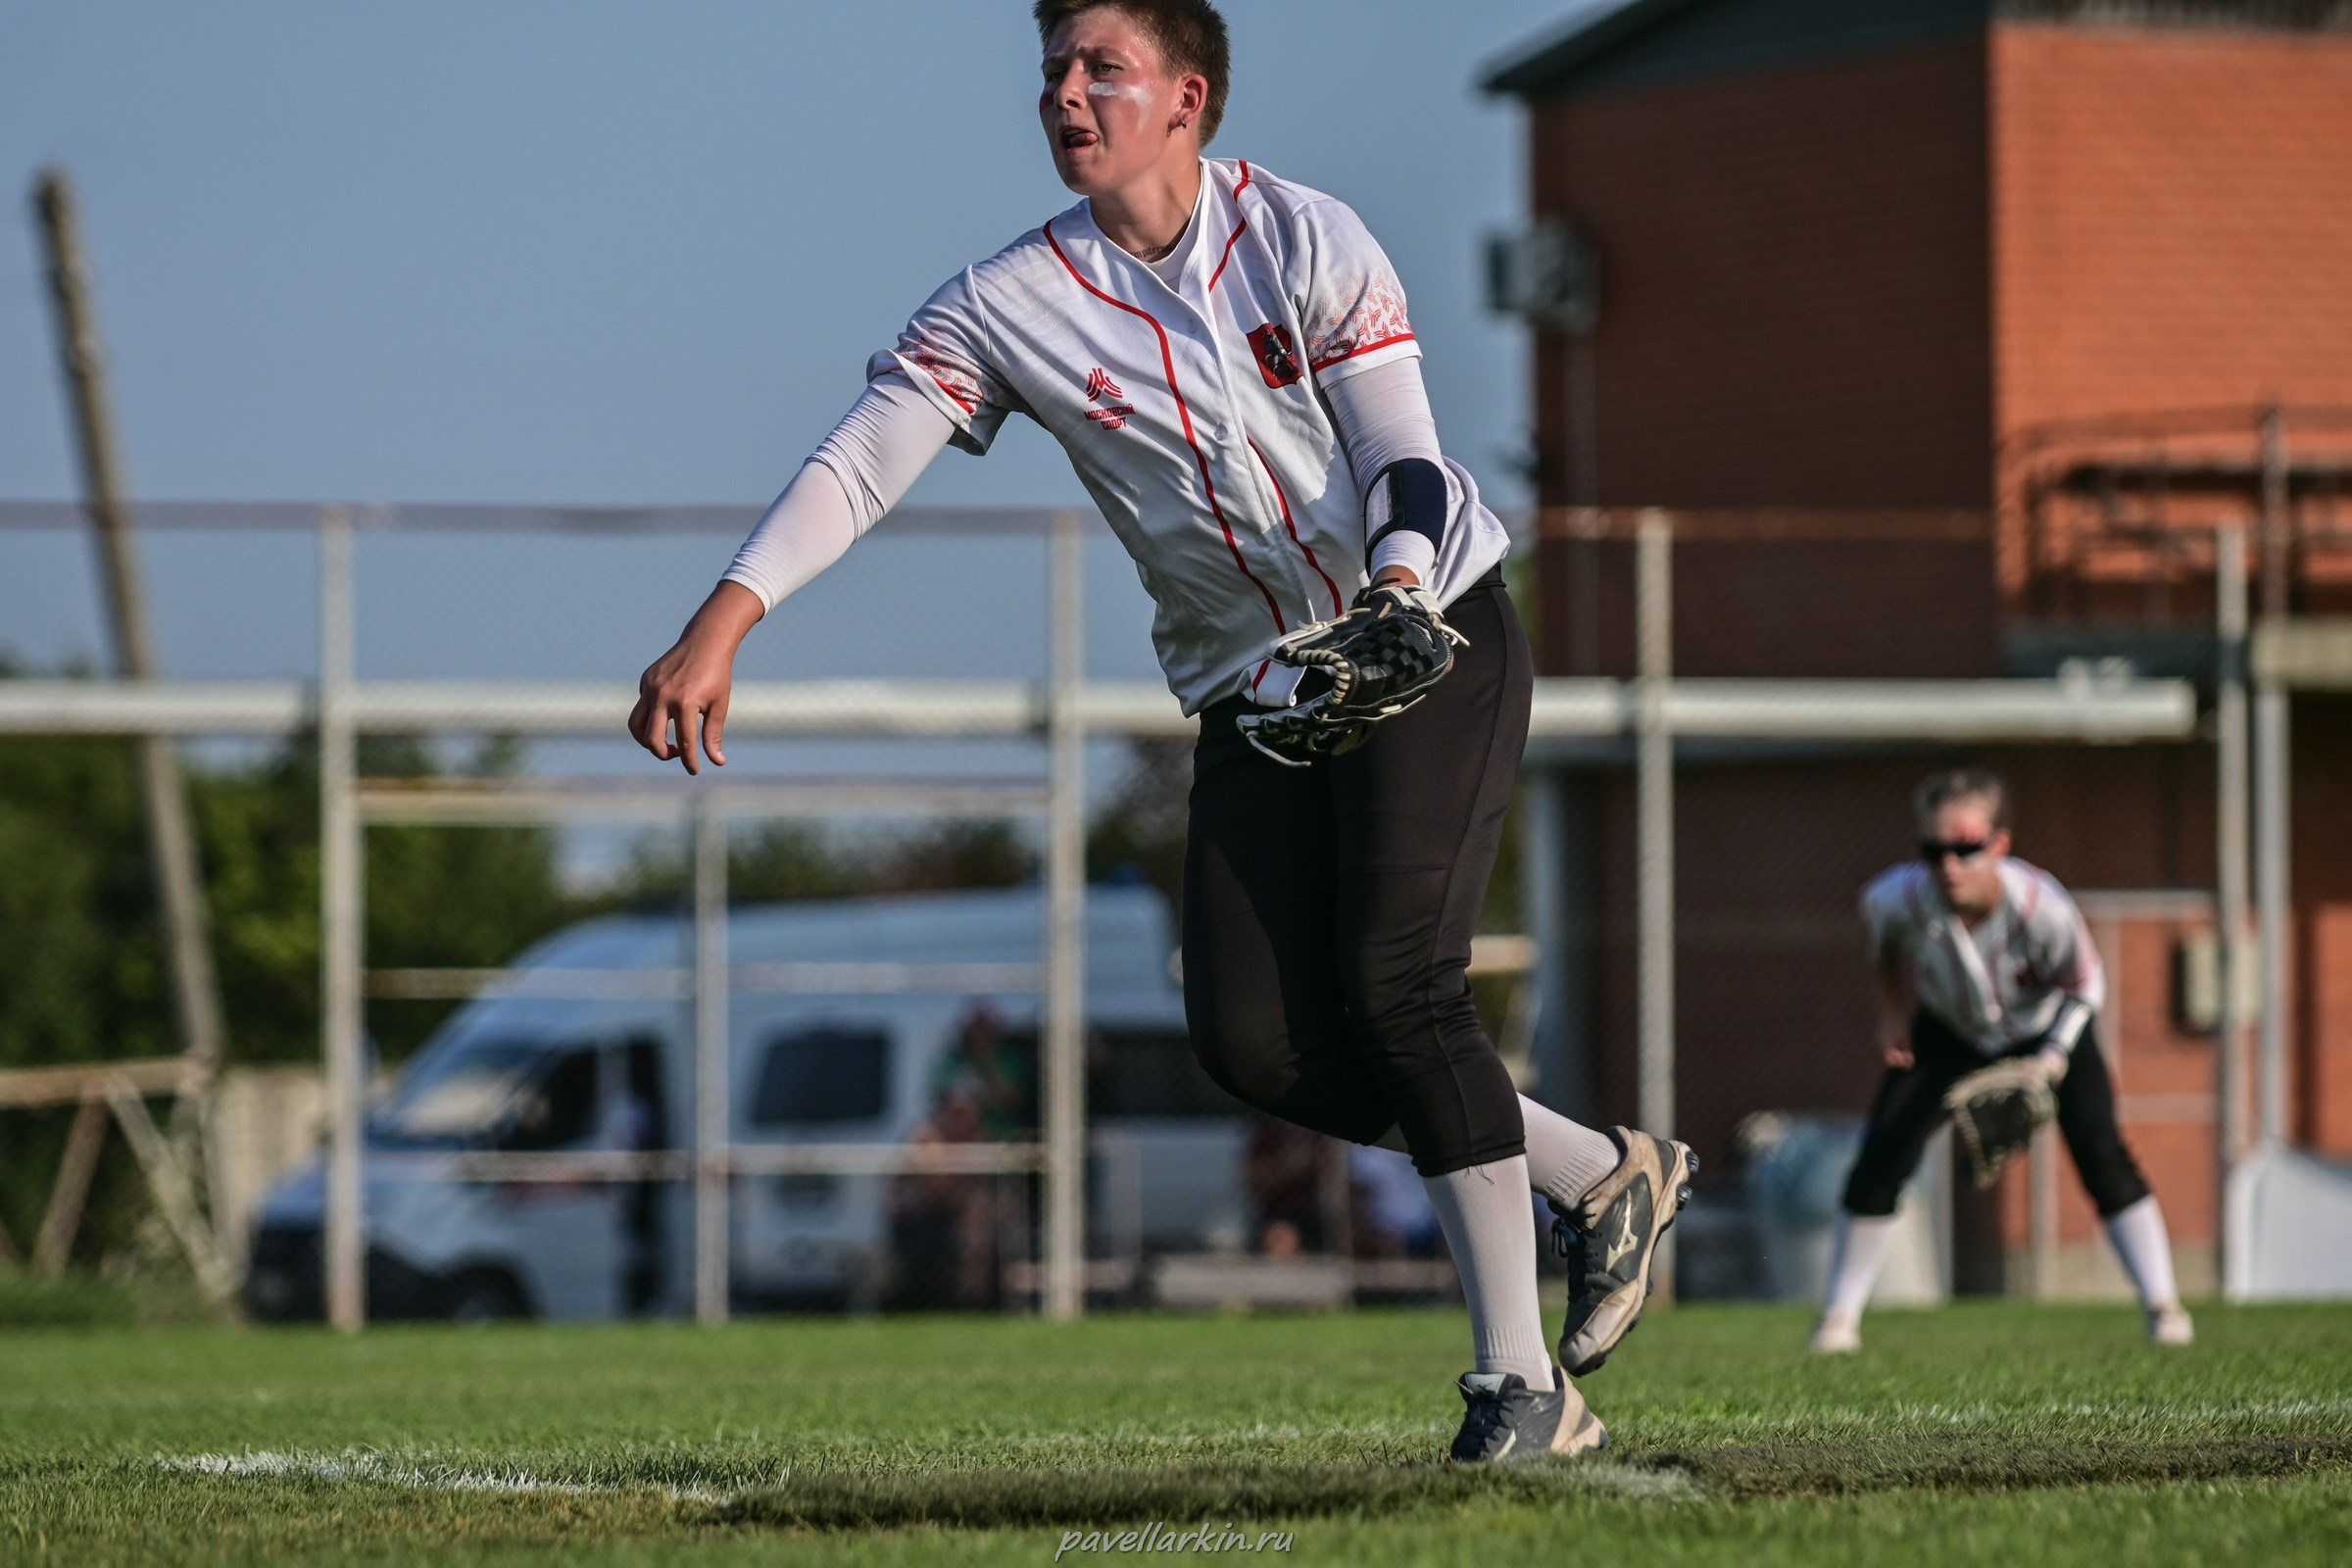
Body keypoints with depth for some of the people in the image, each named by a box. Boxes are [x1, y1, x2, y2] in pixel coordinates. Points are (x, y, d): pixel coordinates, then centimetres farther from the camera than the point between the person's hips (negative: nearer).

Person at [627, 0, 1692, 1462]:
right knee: (1251, 1037, -11)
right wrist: (717, 632, -26)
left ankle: (1523, 1381, -12)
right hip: (1254, 701, 4)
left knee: (1396, 982, -18)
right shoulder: (1005, 306, -4)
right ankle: (1601, 1172, 8)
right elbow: (856, 465, -13)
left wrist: (1395, 602, -32)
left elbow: (1408, 463, -10)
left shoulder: (1309, 241, -10)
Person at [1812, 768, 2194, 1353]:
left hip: (2046, 1026, -2)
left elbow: (2083, 988, -17)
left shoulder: (2044, 907, -38)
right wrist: (1895, 1012, 1)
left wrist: (2050, 1063, -27)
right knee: (1882, 1155, -8)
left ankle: (2162, 1305, -7)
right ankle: (1840, 1318, 6)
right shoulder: (1902, 897, -33)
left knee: (2099, 1151, -17)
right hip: (1949, 1030, 2)